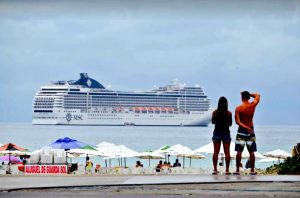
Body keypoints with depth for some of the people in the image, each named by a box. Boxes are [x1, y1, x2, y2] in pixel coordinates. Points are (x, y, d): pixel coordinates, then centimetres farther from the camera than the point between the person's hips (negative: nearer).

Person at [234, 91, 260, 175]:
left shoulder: (238, 108, -11)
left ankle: (237, 170, 1)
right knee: (251, 152, 6)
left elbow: (237, 121, -19)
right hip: (251, 130, 2)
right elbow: (257, 95, 15)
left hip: (241, 130, -2)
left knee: (239, 151, 1)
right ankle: (252, 170, 6)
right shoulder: (253, 105, -4)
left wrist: (245, 127, -21)